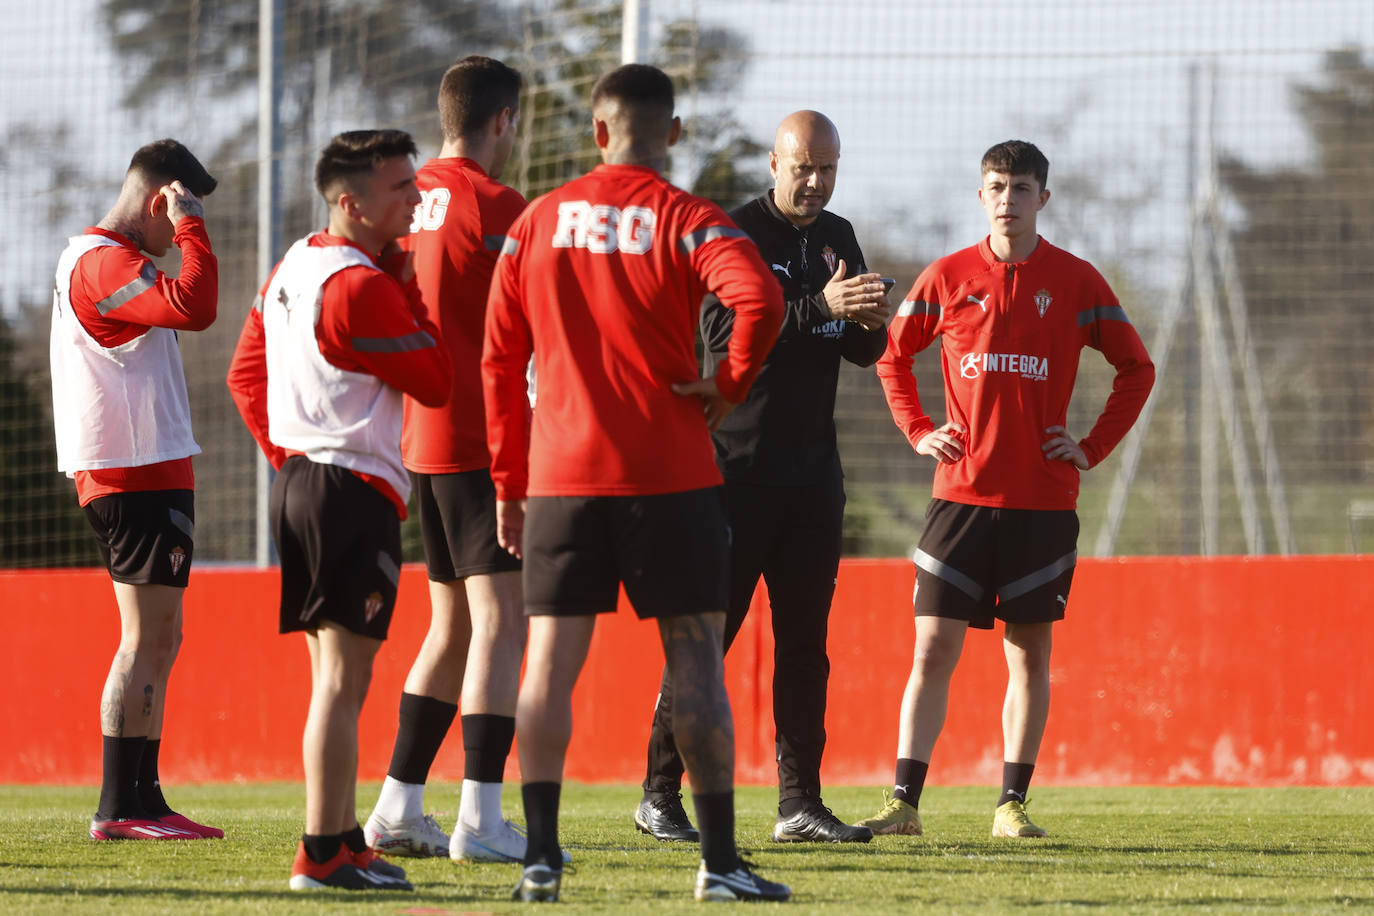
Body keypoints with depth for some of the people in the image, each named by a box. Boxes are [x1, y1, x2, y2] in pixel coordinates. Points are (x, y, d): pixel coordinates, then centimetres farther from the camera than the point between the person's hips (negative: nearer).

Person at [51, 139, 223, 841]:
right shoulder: (106, 265, -14)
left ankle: (140, 801, 13)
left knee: (157, 641, 12)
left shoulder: (92, 258, 20)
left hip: (139, 471, 11)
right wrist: (191, 225, -18)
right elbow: (194, 306, -29)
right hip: (138, 474, -11)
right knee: (148, 639, -10)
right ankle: (119, 808, -11)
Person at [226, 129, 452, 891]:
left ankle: (343, 840, 19)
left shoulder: (291, 270, 13)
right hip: (355, 486, -10)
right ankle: (323, 853, -12)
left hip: (297, 479, 10)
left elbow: (245, 374, 20)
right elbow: (436, 381, -10)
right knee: (343, 677, -10)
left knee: (334, 676, 15)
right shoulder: (363, 287, -16)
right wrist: (409, 289, -3)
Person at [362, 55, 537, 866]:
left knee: (454, 624, 16)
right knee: (501, 621, -9)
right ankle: (481, 820, -15)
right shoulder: (496, 207, -13)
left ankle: (399, 808, 16)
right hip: (479, 441, -9)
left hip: (421, 437, 9)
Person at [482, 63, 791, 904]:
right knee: (696, 661, 3)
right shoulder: (686, 219, -4)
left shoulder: (538, 223, 7)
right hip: (670, 478, -2)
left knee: (550, 662, 4)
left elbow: (499, 360, 8)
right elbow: (760, 298, -23)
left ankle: (542, 858, -3)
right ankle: (721, 862, 3)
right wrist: (728, 387, -6)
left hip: (561, 479, 2)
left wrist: (509, 485, 13)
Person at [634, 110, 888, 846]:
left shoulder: (837, 238, 13)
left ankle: (799, 803, 6)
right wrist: (819, 307, -32)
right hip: (737, 464, -6)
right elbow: (723, 329, -22)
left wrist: (869, 322, -9)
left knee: (805, 638, 5)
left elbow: (863, 354, 15)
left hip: (812, 468, 6)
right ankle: (660, 795, 2)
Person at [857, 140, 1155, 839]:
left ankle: (1012, 806, 8)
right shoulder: (948, 277, 4)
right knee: (934, 648, -5)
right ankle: (904, 802, -4)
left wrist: (1093, 448, 3)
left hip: (1043, 499, 0)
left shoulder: (1075, 282, 3)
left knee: (1030, 651, 3)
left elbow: (1136, 368, 12)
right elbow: (892, 355, 18)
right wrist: (917, 431, 6)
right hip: (961, 492, 0)